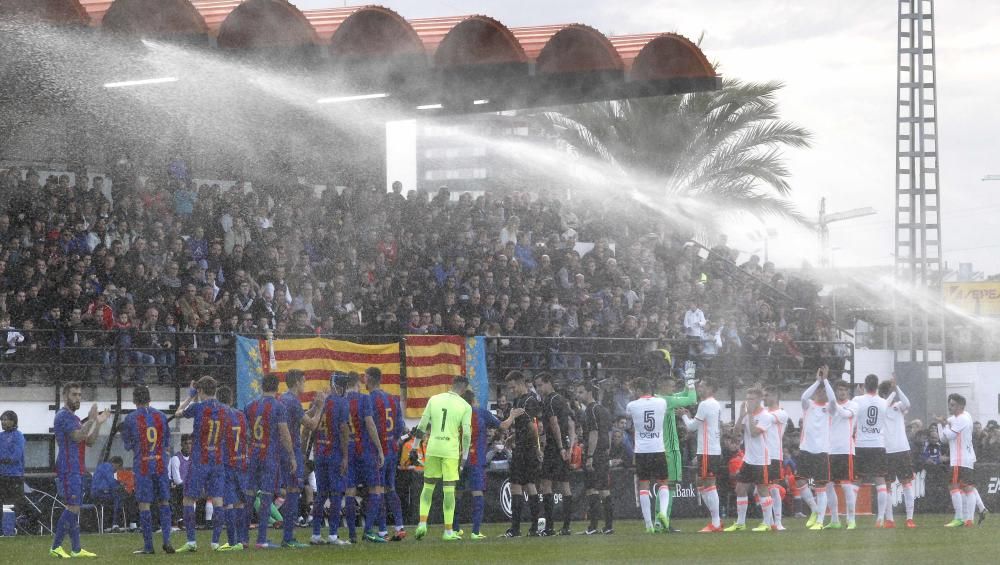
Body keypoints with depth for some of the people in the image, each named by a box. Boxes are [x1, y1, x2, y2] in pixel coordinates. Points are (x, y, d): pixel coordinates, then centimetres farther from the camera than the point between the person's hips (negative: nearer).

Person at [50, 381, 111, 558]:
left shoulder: (73, 417, 21)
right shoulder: (63, 416, -9)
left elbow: (89, 441, 18)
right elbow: (77, 436, -21)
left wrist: (98, 423, 8)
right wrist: (91, 420, -20)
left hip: (77, 469, 10)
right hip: (68, 469, -10)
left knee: (74, 508, 9)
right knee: (73, 507, -14)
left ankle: (76, 549, 11)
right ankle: (55, 547, -13)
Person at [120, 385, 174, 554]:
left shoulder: (130, 419, -5)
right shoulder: (161, 416, 5)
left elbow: (128, 445, 4)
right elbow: (167, 443, 11)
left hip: (142, 466, -3)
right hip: (160, 464, 3)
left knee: (144, 505, 0)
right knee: (164, 502, 12)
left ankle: (148, 546, 0)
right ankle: (166, 540, 2)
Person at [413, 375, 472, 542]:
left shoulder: (434, 399, 4)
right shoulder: (465, 407, -3)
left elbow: (422, 426, 3)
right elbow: (466, 434, -7)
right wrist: (464, 456, 3)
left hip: (432, 449, 2)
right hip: (451, 451, -2)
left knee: (428, 487, 14)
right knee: (449, 490, 2)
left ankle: (422, 524, 2)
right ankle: (448, 531, 3)